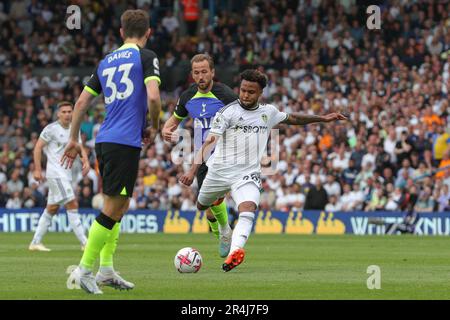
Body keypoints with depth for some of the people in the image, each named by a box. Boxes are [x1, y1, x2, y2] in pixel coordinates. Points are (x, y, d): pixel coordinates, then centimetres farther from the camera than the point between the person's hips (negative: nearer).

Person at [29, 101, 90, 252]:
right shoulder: (51, 129, -7)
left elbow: (80, 149, 14)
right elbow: (38, 148, -6)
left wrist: (86, 162, -7)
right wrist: (37, 170, -11)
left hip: (67, 174, 8)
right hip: (56, 173, -8)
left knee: (52, 209, 10)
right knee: (72, 204, -14)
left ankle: (35, 242, 17)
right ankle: (84, 242, -16)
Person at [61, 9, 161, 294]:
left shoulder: (106, 62, 17)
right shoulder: (146, 57, -2)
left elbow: (82, 102, 16)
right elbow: (153, 97, -16)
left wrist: (73, 140, 24)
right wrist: (154, 127, 1)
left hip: (104, 142, 7)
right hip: (126, 143, -7)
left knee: (119, 205, 18)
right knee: (113, 209, -5)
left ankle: (106, 270, 17)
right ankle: (85, 270, -7)